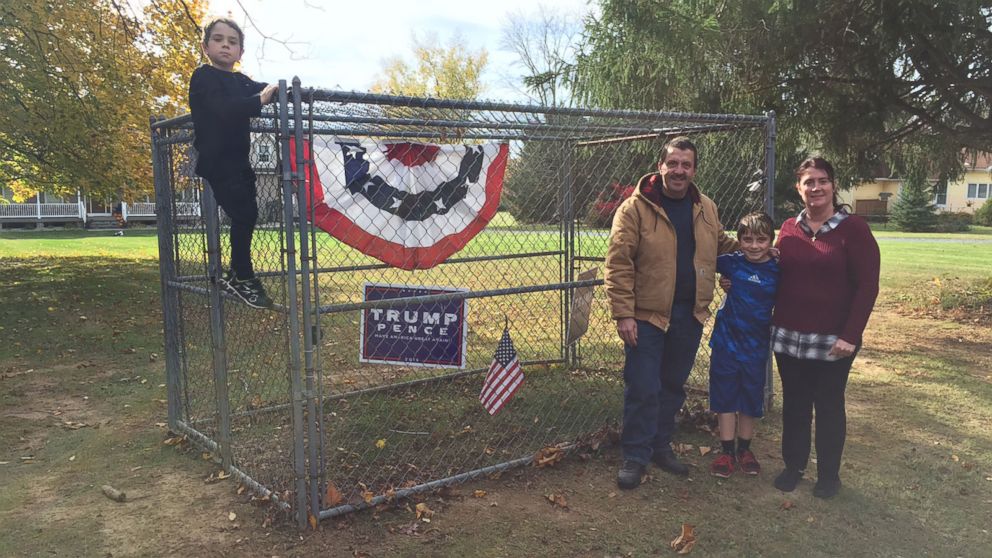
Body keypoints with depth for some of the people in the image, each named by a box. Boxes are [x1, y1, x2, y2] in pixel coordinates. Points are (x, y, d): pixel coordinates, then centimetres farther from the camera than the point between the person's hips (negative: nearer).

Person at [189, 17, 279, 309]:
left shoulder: (241, 81, 16)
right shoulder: (203, 77, -9)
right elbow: (222, 109, -26)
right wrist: (259, 100, -36)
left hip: (238, 159, 8)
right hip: (216, 160, -8)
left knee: (247, 215, 8)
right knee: (243, 215, -13)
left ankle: (236, 275, 21)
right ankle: (242, 277, -2)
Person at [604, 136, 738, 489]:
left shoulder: (706, 209, 8)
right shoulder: (635, 208, -10)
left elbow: (722, 245, 24)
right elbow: (618, 263, -13)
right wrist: (623, 313, -18)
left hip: (690, 315, 6)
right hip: (648, 315, -5)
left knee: (673, 385, 16)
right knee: (643, 389, 0)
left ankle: (661, 446, 33)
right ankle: (635, 456, 15)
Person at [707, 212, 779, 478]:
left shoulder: (777, 271, -6)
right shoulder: (731, 262, -7)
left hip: (756, 346, 1)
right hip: (726, 341, -1)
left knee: (751, 398, 13)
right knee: (725, 396, 7)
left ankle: (744, 449, 31)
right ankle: (727, 451, 20)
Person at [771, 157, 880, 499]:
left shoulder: (853, 229, -8)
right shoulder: (789, 229, 5)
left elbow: (867, 286, -10)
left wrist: (850, 335, -15)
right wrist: (773, 323, 4)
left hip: (832, 339, -3)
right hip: (789, 336, 4)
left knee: (829, 406, 9)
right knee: (794, 404, 13)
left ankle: (829, 475, 25)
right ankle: (793, 466, 29)